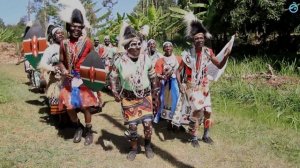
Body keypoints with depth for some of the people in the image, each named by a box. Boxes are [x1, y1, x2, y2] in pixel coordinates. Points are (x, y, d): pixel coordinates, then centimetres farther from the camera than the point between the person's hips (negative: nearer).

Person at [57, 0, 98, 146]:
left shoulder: (87, 42, -6)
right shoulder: (64, 43, 2)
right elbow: (61, 61, 8)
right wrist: (63, 71, -11)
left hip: (84, 79, -3)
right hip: (69, 79, 3)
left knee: (85, 106, 0)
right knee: (69, 107, 5)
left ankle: (88, 131, 20)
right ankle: (78, 127, 31)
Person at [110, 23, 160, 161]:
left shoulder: (146, 59, -6)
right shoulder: (120, 61, -11)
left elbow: (153, 77, 5)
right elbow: (113, 77, 2)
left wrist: (156, 93, 8)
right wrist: (115, 92, -11)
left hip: (145, 96, 1)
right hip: (128, 98, -1)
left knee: (148, 123, -6)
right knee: (132, 125, 3)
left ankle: (148, 145, 24)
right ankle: (134, 148, 29)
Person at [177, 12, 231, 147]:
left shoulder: (208, 52, -4)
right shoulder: (187, 54, -13)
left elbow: (219, 66, -2)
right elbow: (178, 70, -7)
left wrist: (226, 56, -20)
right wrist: (181, 84, -21)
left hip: (204, 85, 4)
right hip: (191, 86, -4)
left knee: (208, 111, 7)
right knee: (198, 109, -17)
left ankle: (206, 135, 30)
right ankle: (193, 137, 4)